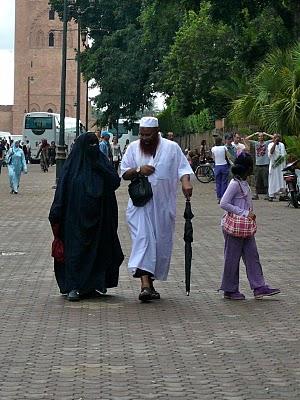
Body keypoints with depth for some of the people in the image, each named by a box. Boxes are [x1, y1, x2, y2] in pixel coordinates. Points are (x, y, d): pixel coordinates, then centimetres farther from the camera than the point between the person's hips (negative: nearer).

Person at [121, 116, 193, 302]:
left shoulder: (171, 148, 2)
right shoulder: (133, 148, 6)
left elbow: (183, 168, -1)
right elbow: (124, 173, 8)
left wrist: (186, 182, -22)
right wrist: (138, 170, -12)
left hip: (163, 205, 1)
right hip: (140, 203, -1)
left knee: (162, 243, 5)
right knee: (143, 239, -16)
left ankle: (151, 282, 19)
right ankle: (145, 284, -25)